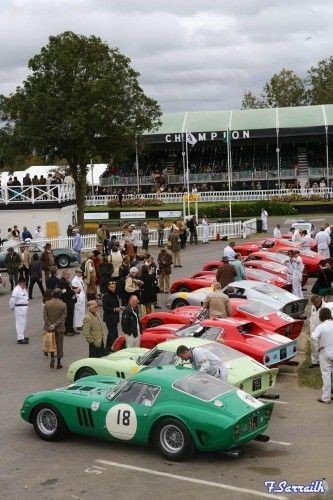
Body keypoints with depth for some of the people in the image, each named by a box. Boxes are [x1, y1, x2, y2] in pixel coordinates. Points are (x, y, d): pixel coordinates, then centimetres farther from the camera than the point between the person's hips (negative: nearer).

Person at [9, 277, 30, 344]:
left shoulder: (24, 289, 11)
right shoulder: (16, 290, -19)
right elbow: (12, 300, -17)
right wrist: (12, 308, -8)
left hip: (24, 308, 10)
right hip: (19, 309, -10)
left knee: (24, 323, 18)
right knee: (20, 323, -9)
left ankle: (23, 336, 31)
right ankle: (20, 339, -7)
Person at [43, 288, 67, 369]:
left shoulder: (46, 304, -6)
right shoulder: (63, 305, -11)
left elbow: (45, 316, -8)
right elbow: (63, 317, -14)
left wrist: (50, 325, -8)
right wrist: (54, 325, -14)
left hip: (49, 328, 1)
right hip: (60, 329, -1)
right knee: (59, 345, 10)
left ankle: (52, 358, 3)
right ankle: (58, 363, 16)